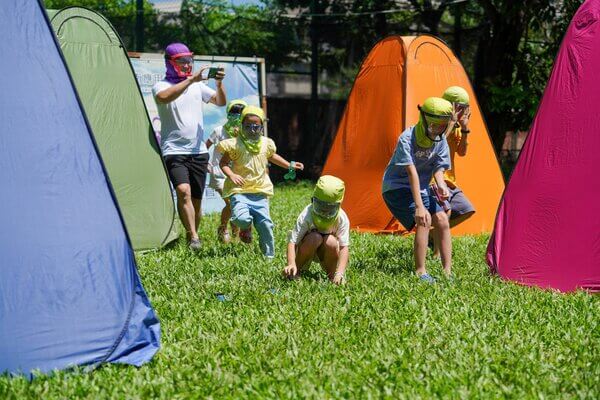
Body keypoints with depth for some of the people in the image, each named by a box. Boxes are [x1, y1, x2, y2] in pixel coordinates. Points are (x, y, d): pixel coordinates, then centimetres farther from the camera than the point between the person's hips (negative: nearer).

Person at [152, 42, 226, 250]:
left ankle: (191, 238, 19)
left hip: (198, 151, 5)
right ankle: (194, 237, -25)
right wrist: (190, 80, -29)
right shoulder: (161, 86, -3)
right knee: (183, 190, -24)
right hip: (174, 150, -5)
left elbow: (220, 102, 13)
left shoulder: (198, 85, 12)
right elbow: (163, 97, -27)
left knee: (196, 198, 6)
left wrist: (219, 83, -7)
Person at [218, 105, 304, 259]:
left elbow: (272, 156, 29)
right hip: (239, 191, -4)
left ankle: (269, 255, 16)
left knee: (265, 224, 0)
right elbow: (223, 162, 0)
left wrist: (290, 165, 26)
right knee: (241, 218, -26)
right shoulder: (235, 144, -7)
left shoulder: (266, 143, 7)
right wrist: (231, 175, -18)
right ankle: (246, 229, 11)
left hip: (260, 192, 4)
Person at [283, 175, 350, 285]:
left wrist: (340, 272, -42)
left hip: (326, 252, 1)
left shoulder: (342, 219, -24)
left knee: (331, 241, -33)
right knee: (315, 238, -35)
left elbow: (344, 247, -27)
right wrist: (291, 264, -50)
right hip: (307, 248, -1)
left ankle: (332, 275, -9)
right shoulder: (306, 216, -28)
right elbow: (293, 242, -31)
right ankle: (296, 271, -14)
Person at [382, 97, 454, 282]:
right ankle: (420, 272, -20)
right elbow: (412, 172, -31)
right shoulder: (407, 139, -25)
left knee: (442, 220, -10)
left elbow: (438, 168, -3)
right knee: (424, 220, -24)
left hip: (422, 188, 6)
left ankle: (447, 271, -5)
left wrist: (441, 185, -28)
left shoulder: (440, 140, -6)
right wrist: (419, 207, -37)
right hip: (397, 187, -6)